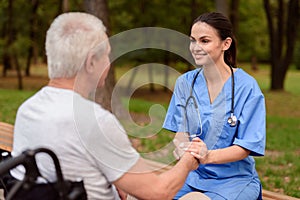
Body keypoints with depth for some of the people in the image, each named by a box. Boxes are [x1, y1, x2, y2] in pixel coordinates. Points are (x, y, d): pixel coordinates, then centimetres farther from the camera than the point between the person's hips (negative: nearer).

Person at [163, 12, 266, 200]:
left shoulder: (247, 86, -11)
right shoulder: (185, 82, 3)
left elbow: (245, 148, -12)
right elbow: (181, 132, 3)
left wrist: (209, 156, -31)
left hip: (234, 178, -4)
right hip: (193, 175, 4)